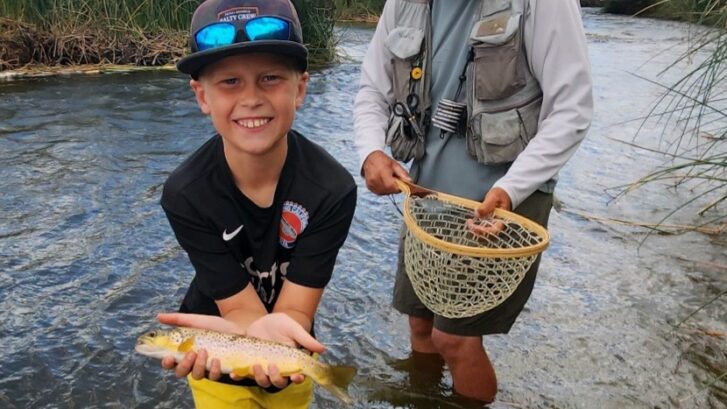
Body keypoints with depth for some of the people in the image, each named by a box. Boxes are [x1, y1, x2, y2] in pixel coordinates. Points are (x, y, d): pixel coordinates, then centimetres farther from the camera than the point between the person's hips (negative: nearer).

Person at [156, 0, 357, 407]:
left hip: (288, 361, 1)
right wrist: (259, 331, -47)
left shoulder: (332, 189, -28)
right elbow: (241, 309, -24)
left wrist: (278, 330, -48)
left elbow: (294, 311, -25)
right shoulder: (185, 194, -27)